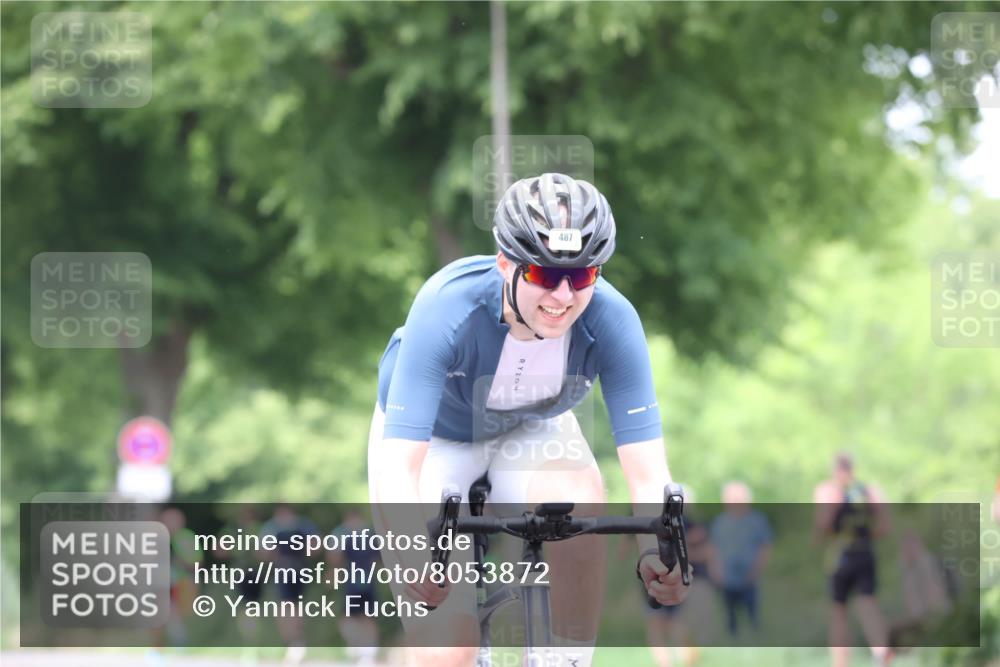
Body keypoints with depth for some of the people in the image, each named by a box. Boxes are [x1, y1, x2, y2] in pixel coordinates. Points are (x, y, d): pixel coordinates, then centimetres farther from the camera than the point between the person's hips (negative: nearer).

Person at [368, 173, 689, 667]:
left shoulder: (611, 320, -30)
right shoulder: (447, 307, -36)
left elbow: (647, 471, -32)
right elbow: (398, 465, -41)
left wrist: (658, 551, -53)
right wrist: (414, 554, -60)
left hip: (530, 431, 2)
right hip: (435, 437, -2)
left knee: (579, 503, -34)